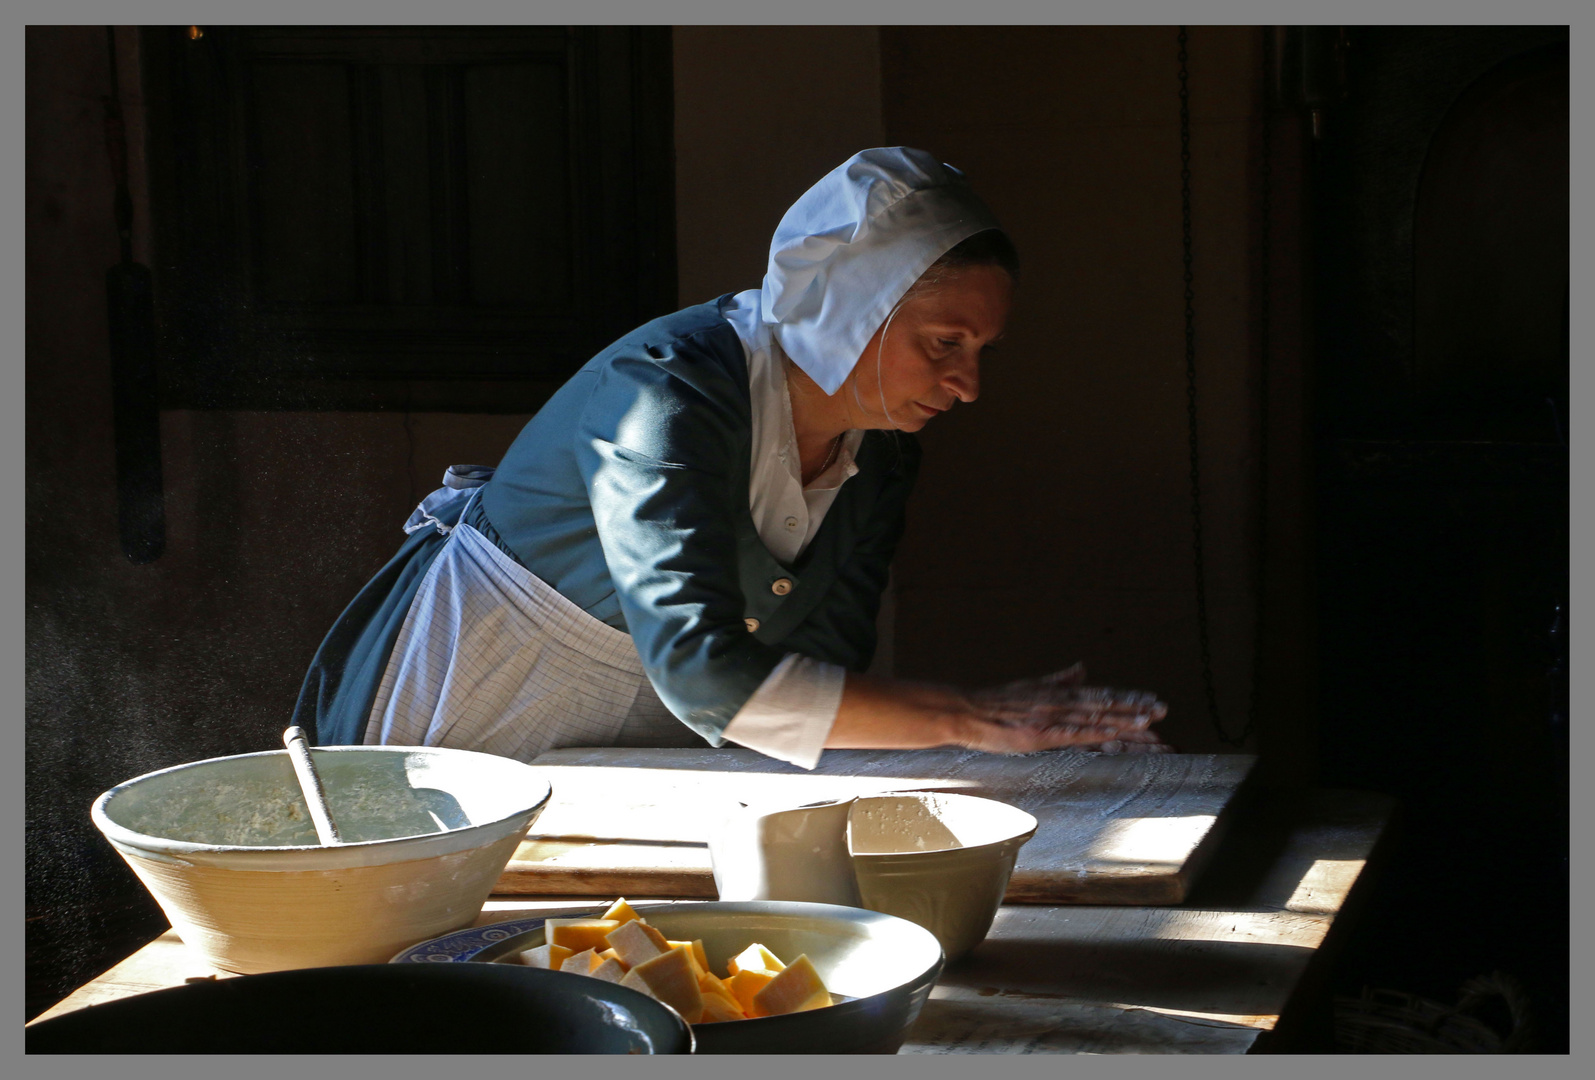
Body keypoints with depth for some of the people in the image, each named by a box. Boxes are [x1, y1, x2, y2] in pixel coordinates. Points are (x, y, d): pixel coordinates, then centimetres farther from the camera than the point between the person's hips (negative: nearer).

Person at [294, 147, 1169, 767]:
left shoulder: (881, 446, -4)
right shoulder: (664, 397, -29)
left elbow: (819, 670, -9)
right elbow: (705, 677, -39)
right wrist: (972, 722, -40)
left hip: (639, 756, 7)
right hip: (462, 728, -6)